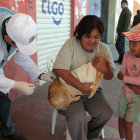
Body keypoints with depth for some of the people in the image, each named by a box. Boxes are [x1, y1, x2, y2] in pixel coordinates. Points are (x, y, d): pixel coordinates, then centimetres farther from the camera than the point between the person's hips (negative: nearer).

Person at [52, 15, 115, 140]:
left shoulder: (104, 49, -1)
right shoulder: (71, 44, -14)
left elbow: (110, 76, 3)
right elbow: (59, 69, -25)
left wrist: (104, 69, -22)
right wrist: (80, 86, -33)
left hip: (92, 91, 4)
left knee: (106, 113, -15)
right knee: (78, 116, -27)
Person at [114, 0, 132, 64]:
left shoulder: (127, 11, -8)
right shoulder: (123, 11, 20)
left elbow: (127, 22, -17)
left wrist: (123, 31, -23)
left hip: (123, 32, -10)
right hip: (121, 32, 10)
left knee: (118, 45, -12)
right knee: (121, 45, 11)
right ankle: (121, 59, 17)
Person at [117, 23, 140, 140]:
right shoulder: (128, 55, -9)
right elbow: (122, 74, -9)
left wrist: (124, 78, -20)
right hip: (125, 93, 4)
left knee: (128, 124, 3)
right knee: (121, 119, 19)